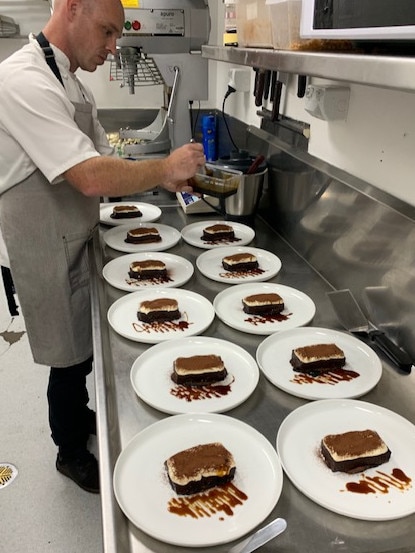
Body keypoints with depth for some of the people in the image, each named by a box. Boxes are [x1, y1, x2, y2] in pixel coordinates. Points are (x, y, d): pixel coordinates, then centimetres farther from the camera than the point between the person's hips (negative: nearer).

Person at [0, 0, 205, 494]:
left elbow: (103, 160, 14)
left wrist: (162, 178, -2)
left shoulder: (71, 84, 11)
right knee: (70, 355, 7)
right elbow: (92, 178, -32)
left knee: (82, 347, 22)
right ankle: (72, 452, 31)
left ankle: (78, 416, 46)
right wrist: (164, 168, -20)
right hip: (47, 250, -9)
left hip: (76, 241, 9)